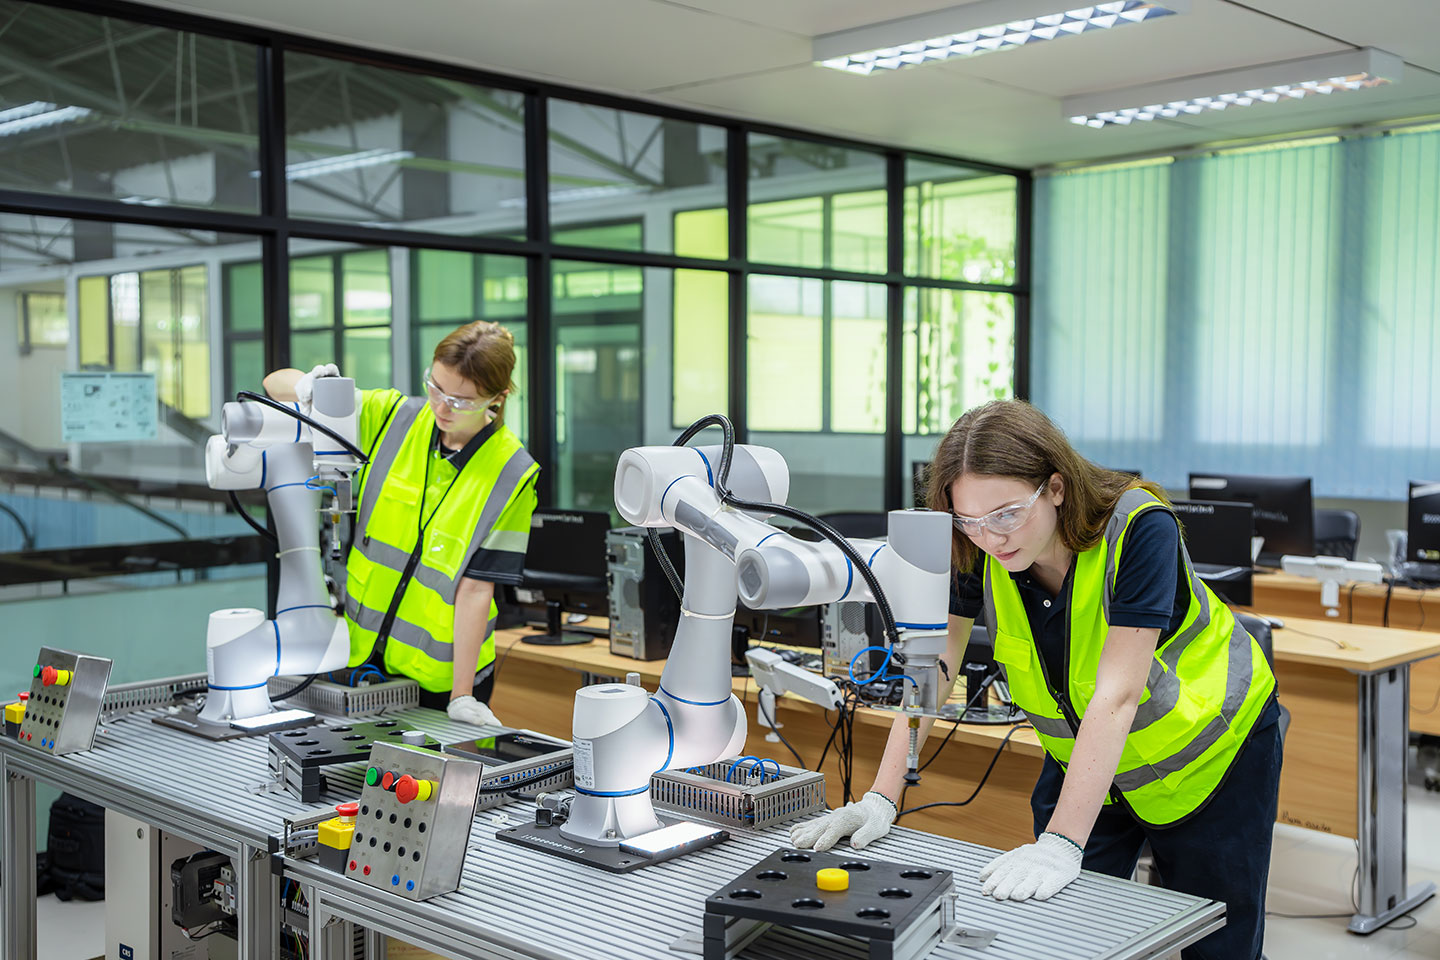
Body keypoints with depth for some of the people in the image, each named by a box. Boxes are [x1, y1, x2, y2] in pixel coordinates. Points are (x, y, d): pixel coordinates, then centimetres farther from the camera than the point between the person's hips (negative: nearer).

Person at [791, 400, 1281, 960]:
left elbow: (1115, 697, -37)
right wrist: (881, 799, -25)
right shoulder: (976, 545, -19)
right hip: (1081, 758, 3)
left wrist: (1061, 845, -42)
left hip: (1208, 756, -3)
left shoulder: (1139, 528, -33)